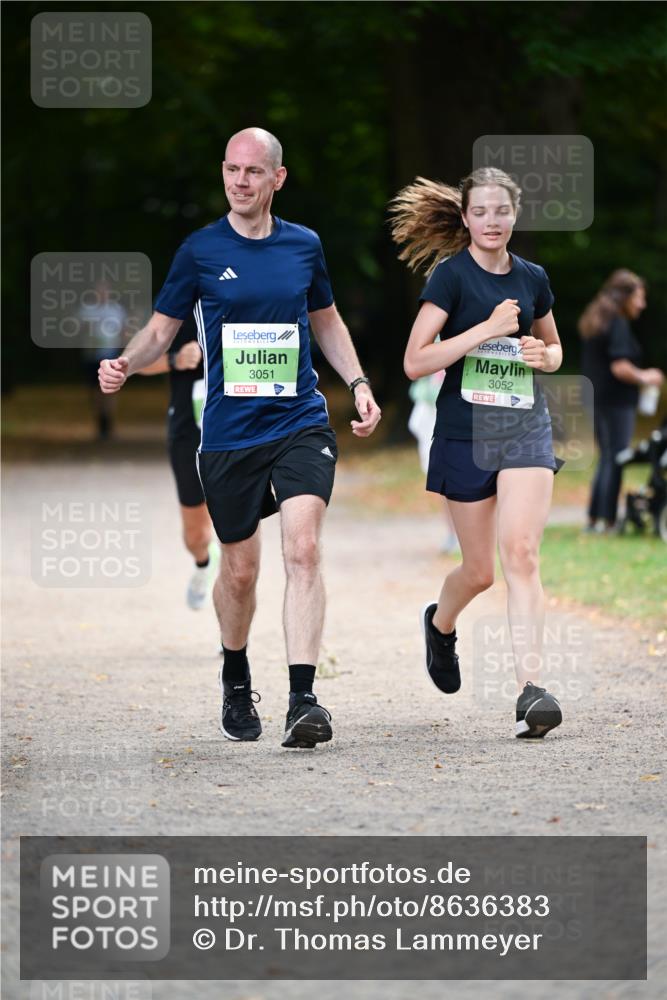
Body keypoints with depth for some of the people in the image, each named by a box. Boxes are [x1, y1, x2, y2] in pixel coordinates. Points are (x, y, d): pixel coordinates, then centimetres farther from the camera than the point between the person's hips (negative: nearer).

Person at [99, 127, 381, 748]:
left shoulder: (304, 246, 6)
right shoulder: (201, 251, 0)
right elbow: (162, 328, 4)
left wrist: (358, 384, 11)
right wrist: (125, 364, -15)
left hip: (301, 423, 1)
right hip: (228, 434, 0)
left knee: (302, 549, -18)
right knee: (239, 570, 8)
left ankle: (302, 699, -22)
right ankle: (236, 681, 36)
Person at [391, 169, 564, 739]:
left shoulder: (532, 279, 7)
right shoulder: (451, 275, -6)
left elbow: (554, 347, 24)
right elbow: (415, 362, -13)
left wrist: (544, 355, -1)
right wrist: (487, 329, -20)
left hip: (525, 428, 2)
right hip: (465, 432, -2)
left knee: (521, 552, -16)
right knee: (479, 571, 8)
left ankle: (530, 690, -22)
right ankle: (440, 624, 43)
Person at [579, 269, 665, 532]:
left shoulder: (594, 321, 14)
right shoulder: (618, 324, -15)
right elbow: (620, 367, -23)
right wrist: (644, 377, -6)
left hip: (596, 399, 9)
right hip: (617, 402, -9)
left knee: (606, 458, 16)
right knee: (615, 460, -4)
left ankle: (593, 519, 16)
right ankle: (608, 520, -3)